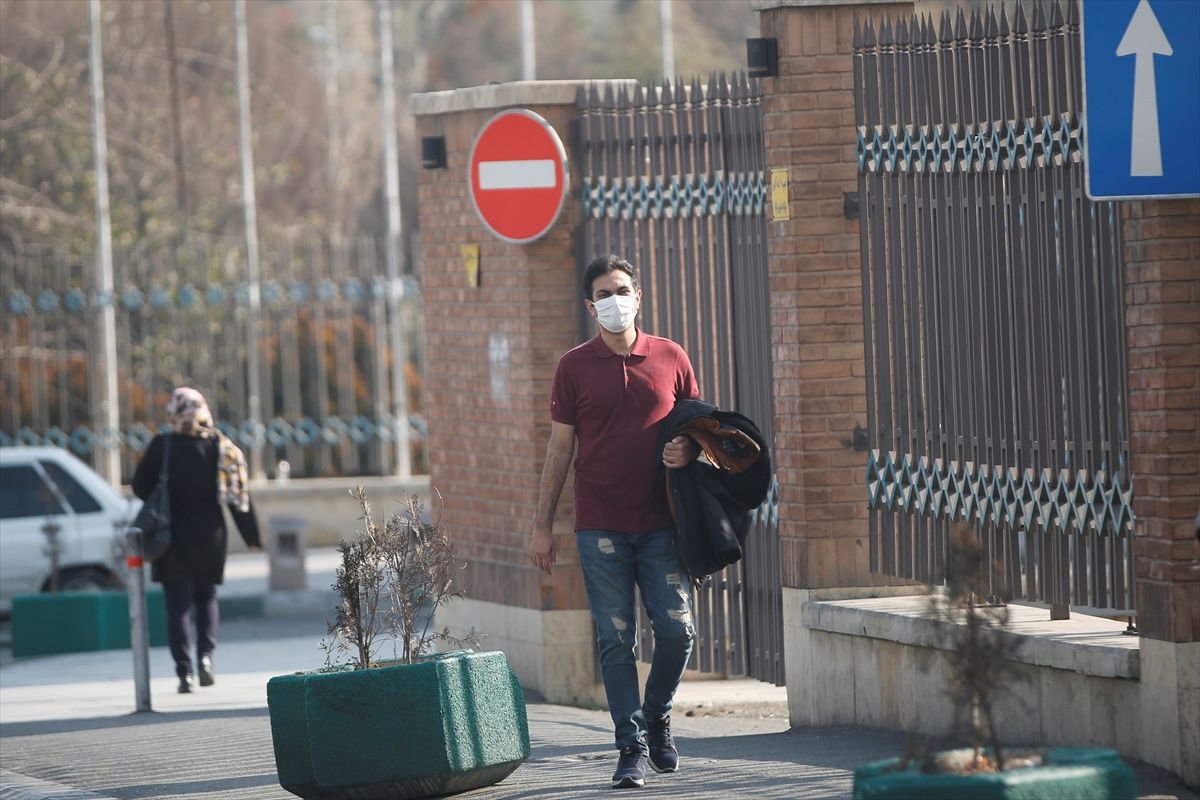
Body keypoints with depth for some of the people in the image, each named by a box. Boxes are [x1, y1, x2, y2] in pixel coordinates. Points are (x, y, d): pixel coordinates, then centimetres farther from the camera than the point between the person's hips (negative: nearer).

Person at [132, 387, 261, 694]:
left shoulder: (162, 445, -9)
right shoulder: (221, 446, -2)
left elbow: (140, 487, -4)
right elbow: (239, 495, 0)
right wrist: (252, 537, 7)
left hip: (173, 538, -2)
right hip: (210, 537, 3)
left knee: (178, 604, 2)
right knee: (205, 595, 20)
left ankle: (185, 671, -5)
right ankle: (206, 654, 0)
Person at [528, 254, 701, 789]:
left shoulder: (671, 359, 7)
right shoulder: (575, 367, 4)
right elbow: (559, 449, 6)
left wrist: (688, 449, -9)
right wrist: (542, 525, 4)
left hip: (659, 523, 1)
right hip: (600, 526, -1)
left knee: (678, 630, -3)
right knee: (615, 640, -3)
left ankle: (657, 719, 21)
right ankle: (632, 747, 3)